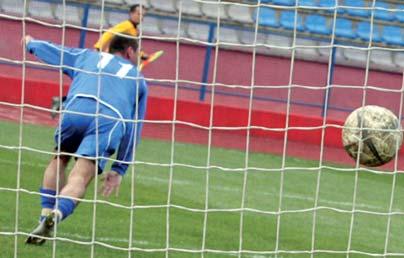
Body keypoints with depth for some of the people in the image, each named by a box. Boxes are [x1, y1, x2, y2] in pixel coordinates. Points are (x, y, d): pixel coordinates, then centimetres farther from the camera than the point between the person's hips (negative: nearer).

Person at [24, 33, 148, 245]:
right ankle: (54, 216, -38)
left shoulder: (87, 56, 33)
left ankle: (47, 213, 13)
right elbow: (134, 129, 29)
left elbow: (50, 51, 44)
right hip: (112, 122, -1)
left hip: (76, 111, 1)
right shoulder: (138, 79, 32)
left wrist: (31, 44, 68)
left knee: (59, 159, 27)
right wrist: (119, 169, 29)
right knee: (80, 177, -10)